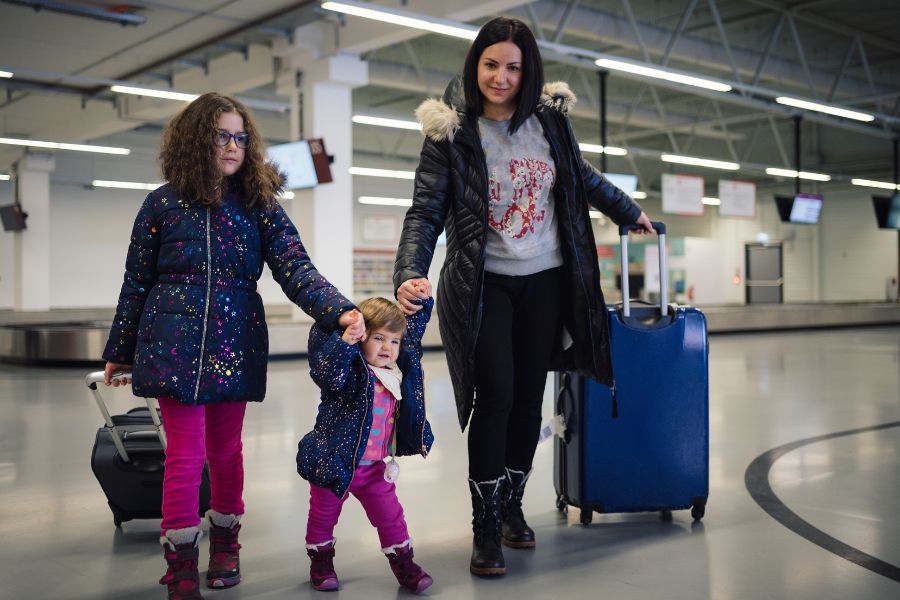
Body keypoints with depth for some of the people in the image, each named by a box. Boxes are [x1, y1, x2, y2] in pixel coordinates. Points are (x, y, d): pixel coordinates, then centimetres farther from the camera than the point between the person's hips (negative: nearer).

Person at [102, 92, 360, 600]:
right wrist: (120, 352, 12)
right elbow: (137, 283, 8)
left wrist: (341, 310, -25)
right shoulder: (163, 204, 1)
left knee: (226, 449, 12)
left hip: (235, 344, 1)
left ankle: (225, 544, 34)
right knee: (187, 453, -3)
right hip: (175, 344, -1)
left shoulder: (259, 205, 2)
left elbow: (297, 271, -8)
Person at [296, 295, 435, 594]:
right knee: (324, 515, 14)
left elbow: (413, 330, 13)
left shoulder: (399, 371, 0)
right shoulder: (351, 370, -21)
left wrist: (420, 302, 4)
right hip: (334, 462, -5)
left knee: (390, 515, 8)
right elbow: (329, 375, -44)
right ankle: (320, 562, 35)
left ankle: (403, 563, 23)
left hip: (374, 467, 5)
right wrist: (344, 342, -54)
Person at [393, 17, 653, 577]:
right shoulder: (450, 130, -7)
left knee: (529, 398, 7)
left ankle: (512, 505, 27)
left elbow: (583, 177, 22)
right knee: (495, 398, -8)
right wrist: (409, 274, -27)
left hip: (545, 281, 4)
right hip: (483, 284, -3)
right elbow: (425, 212, -11)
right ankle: (486, 529, 6)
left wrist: (629, 210, 32)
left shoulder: (550, 118, 4)